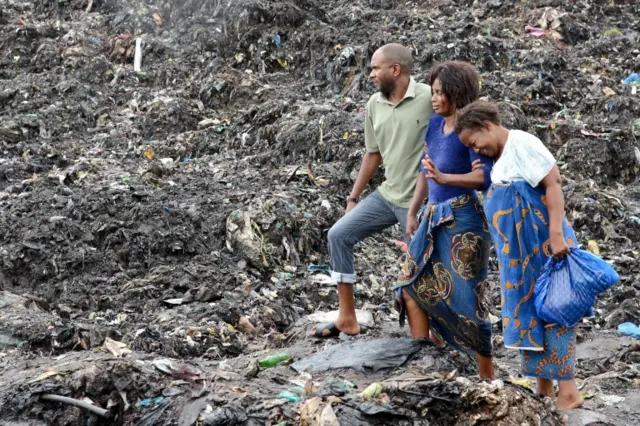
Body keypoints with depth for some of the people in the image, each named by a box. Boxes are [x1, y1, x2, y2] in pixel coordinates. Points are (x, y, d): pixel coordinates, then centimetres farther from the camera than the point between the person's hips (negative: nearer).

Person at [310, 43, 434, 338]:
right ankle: (347, 319, 10)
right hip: (387, 195, 7)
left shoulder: (429, 98, -16)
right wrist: (354, 197, 18)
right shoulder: (374, 104, 5)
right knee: (339, 235, 3)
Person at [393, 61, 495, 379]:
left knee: (464, 300, -4)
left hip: (463, 222, -8)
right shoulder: (435, 124, 8)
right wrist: (412, 212, 20)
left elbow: (485, 176, -25)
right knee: (412, 289, 11)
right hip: (434, 218, 8)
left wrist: (444, 178, -36)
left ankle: (487, 378, 10)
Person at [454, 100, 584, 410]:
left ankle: (568, 392, -6)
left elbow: (553, 183, -20)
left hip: (543, 246, -9)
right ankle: (543, 388, 16)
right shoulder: (499, 158, 14)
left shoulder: (521, 143, -12)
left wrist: (557, 234, -25)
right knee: (528, 312, 9)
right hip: (520, 253, 9)